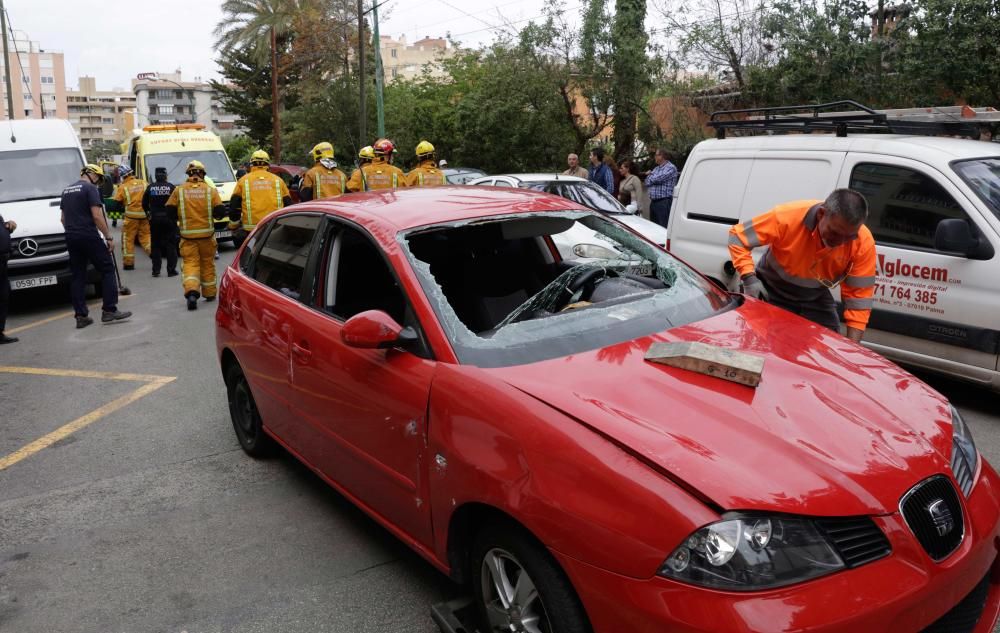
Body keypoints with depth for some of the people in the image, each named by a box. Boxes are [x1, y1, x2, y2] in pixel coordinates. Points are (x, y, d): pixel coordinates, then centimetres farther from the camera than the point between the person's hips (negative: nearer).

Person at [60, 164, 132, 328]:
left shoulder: (67, 191, 19)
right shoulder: (90, 188, -7)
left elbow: (62, 218, 22)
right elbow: (97, 216, -15)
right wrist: (109, 237, -12)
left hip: (71, 239, 8)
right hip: (89, 237, -8)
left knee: (77, 276, 8)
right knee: (108, 270, 0)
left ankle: (81, 316, 7)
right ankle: (109, 311, -6)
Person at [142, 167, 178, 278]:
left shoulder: (150, 188, 1)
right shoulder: (171, 187, -6)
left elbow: (144, 204, 6)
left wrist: (148, 213, 23)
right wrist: (175, 216, 5)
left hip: (154, 219, 2)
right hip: (169, 218, -2)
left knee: (156, 245, 10)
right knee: (171, 245, 3)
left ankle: (156, 270, 9)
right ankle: (171, 270, 0)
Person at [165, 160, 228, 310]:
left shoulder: (179, 190, -1)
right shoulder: (210, 190, -4)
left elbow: (169, 210, 0)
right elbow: (220, 211, -8)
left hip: (188, 235, 0)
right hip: (207, 234, 1)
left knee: (190, 263, 1)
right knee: (207, 264, 15)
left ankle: (191, 291, -22)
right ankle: (209, 293, 24)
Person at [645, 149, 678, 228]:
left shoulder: (670, 168, -6)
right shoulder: (656, 168, 20)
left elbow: (657, 179, -16)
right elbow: (647, 182, 13)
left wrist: (651, 175, 6)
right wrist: (654, 180, -6)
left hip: (664, 202, -8)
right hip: (653, 202, 8)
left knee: (664, 227, -12)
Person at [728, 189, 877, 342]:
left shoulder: (864, 243, -24)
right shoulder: (788, 217, -32)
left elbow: (859, 296, -19)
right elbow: (738, 236, -22)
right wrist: (749, 278, -33)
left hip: (816, 299, 3)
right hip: (773, 292, -2)